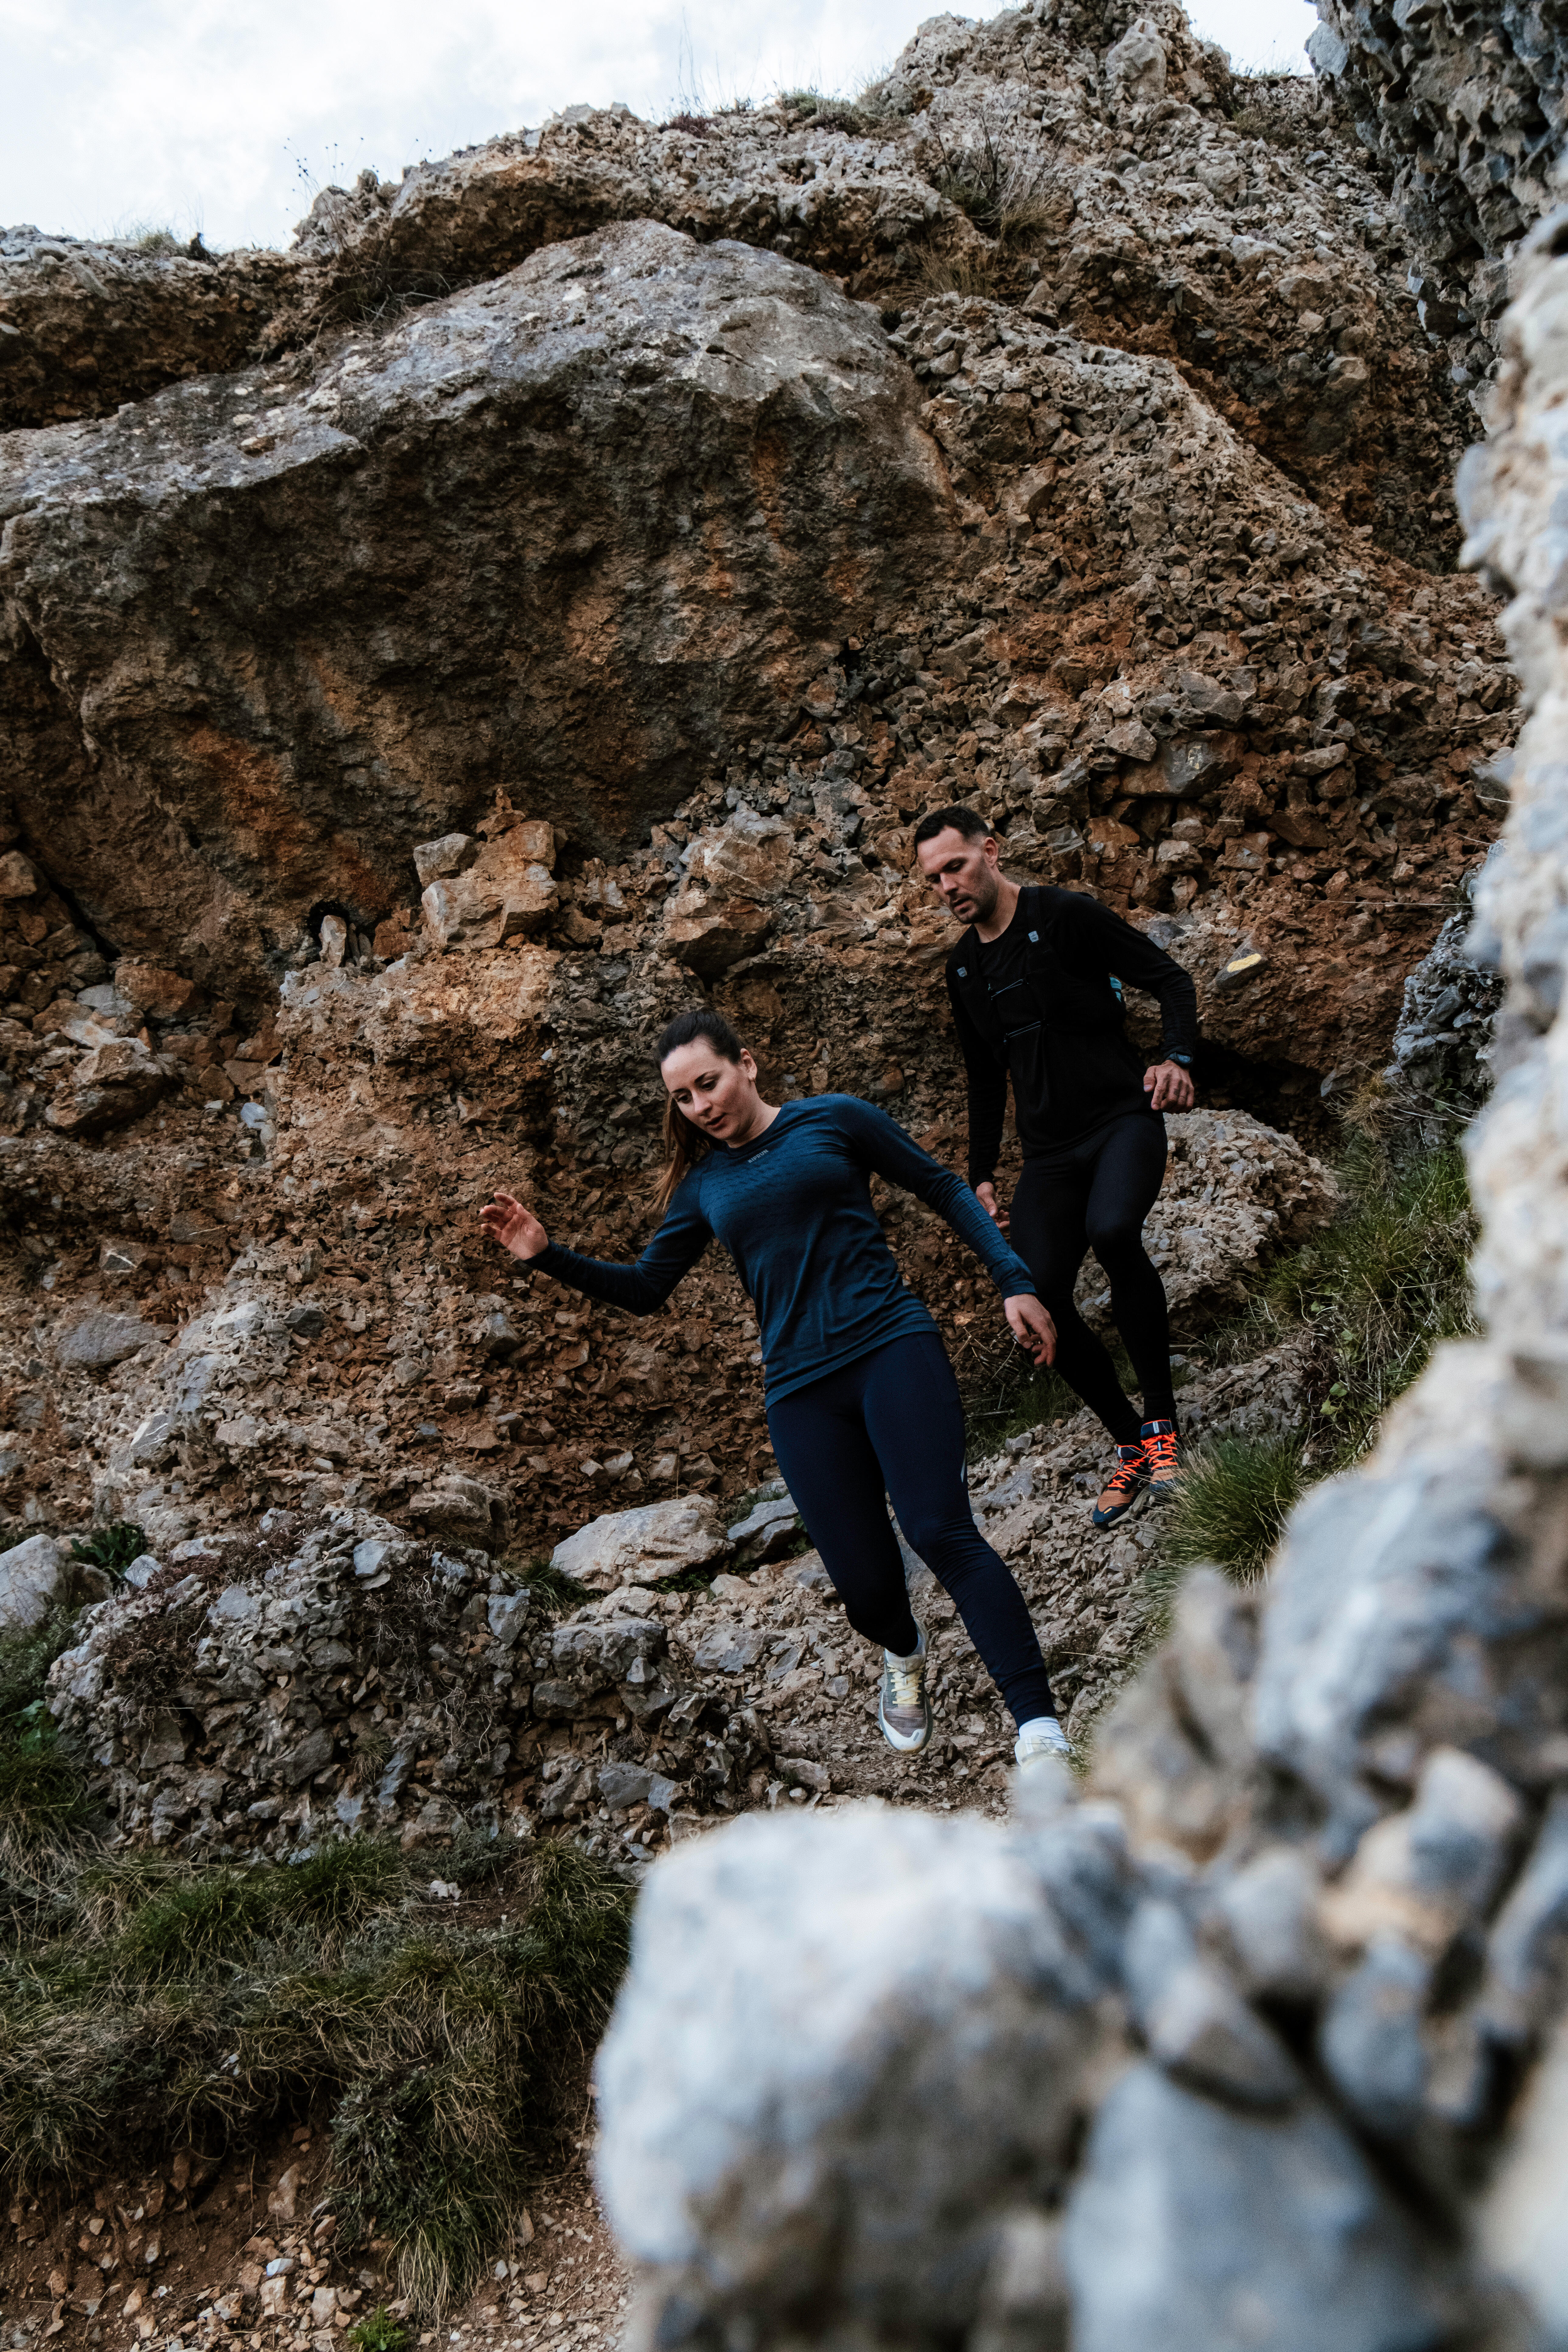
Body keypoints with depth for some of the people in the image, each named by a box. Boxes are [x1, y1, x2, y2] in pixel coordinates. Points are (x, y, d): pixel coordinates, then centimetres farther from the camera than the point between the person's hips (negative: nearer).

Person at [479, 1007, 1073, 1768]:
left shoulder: (832, 1119, 5)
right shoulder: (703, 1184, 14)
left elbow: (944, 1190, 8)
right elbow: (644, 1288, 19)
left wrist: (1014, 1282, -1)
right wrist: (547, 1256, 6)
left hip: (891, 1345, -2)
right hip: (802, 1391, 3)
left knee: (941, 1531, -20)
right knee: (863, 1582, -2)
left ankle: (1039, 1727, -15)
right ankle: (904, 1655, 35)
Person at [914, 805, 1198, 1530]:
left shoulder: (1067, 917, -6)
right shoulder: (964, 970, 13)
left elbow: (1172, 981, -5)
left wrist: (1177, 1058, -24)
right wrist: (981, 1176, 16)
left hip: (1123, 1119, -6)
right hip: (1049, 1149, 6)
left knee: (1112, 1230, -35)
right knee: (1039, 1301, -7)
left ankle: (1162, 1420, -17)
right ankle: (1131, 1445, 14)